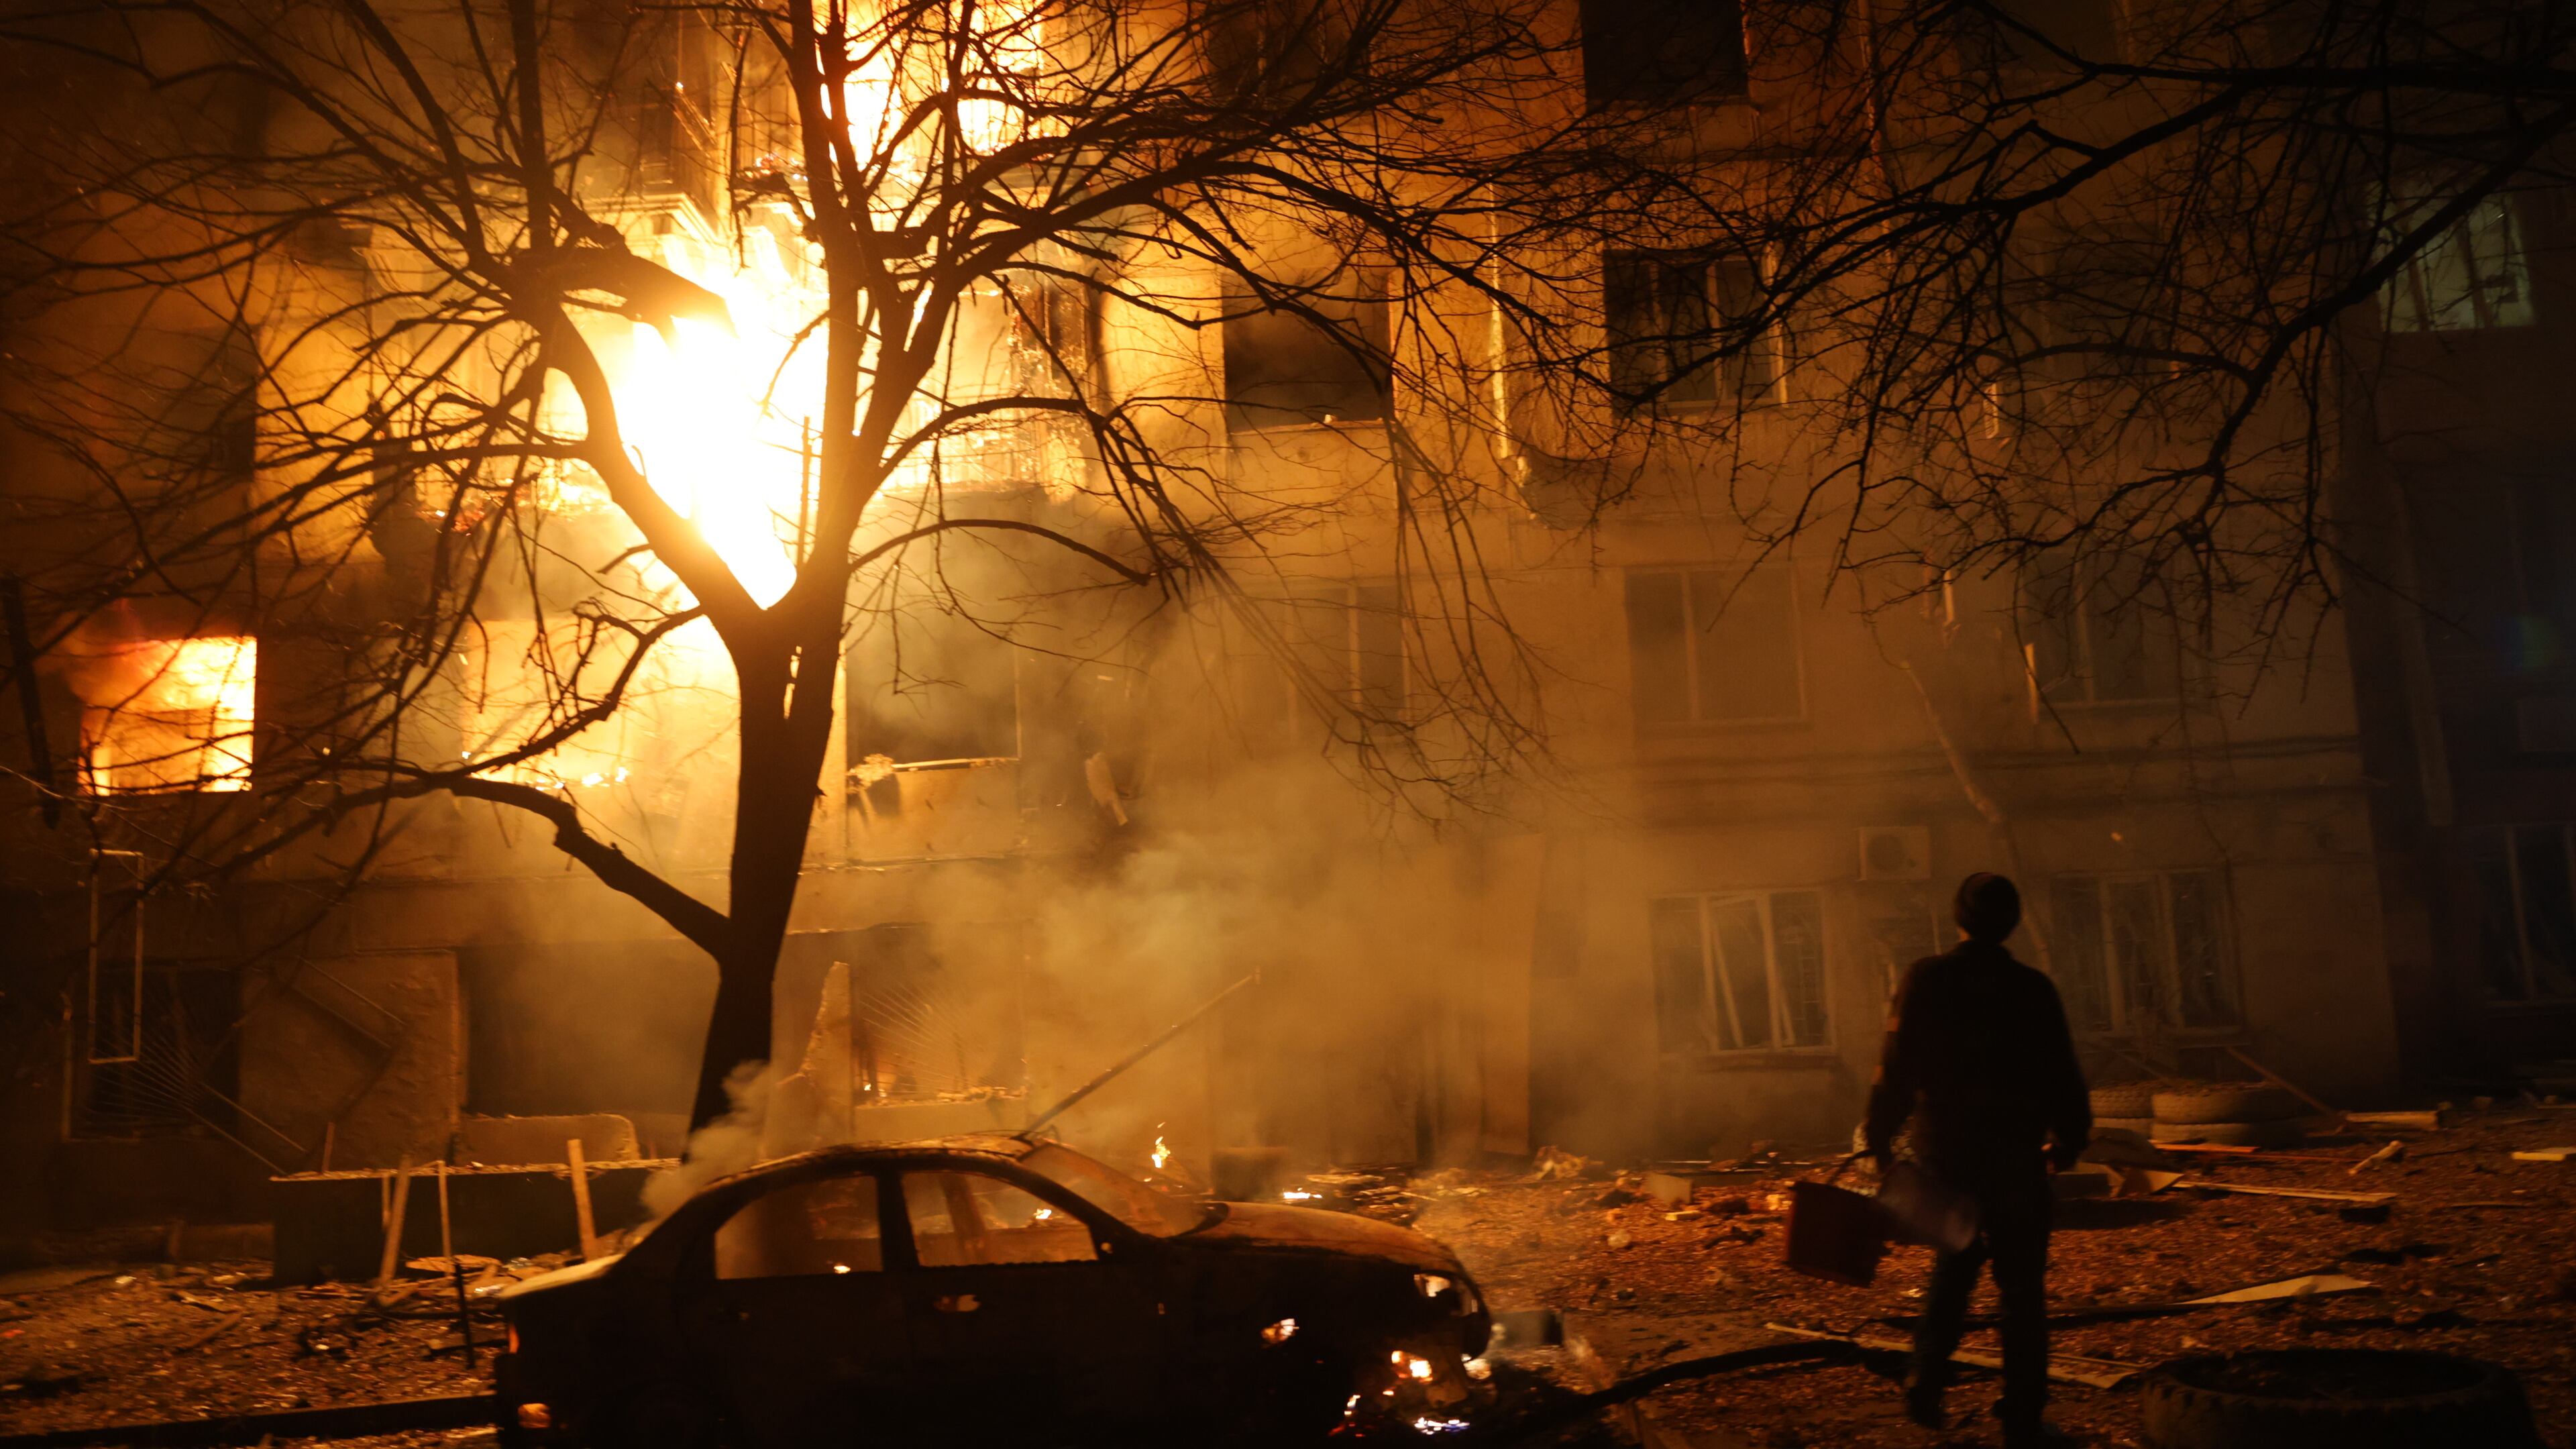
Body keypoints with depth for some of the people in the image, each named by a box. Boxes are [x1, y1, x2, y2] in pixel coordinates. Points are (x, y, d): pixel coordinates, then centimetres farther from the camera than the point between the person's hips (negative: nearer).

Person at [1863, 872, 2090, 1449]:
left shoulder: (1925, 979, -6)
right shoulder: (2032, 989, -6)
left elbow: (1897, 1066, -7)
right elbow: (2062, 1076, -2)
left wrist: (1878, 1134, 5)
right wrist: (2068, 1140, 14)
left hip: (1944, 1151, 2)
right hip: (2015, 1155, -2)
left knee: (1953, 1265, 21)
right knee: (2021, 1287, 7)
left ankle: (1926, 1382, 11)